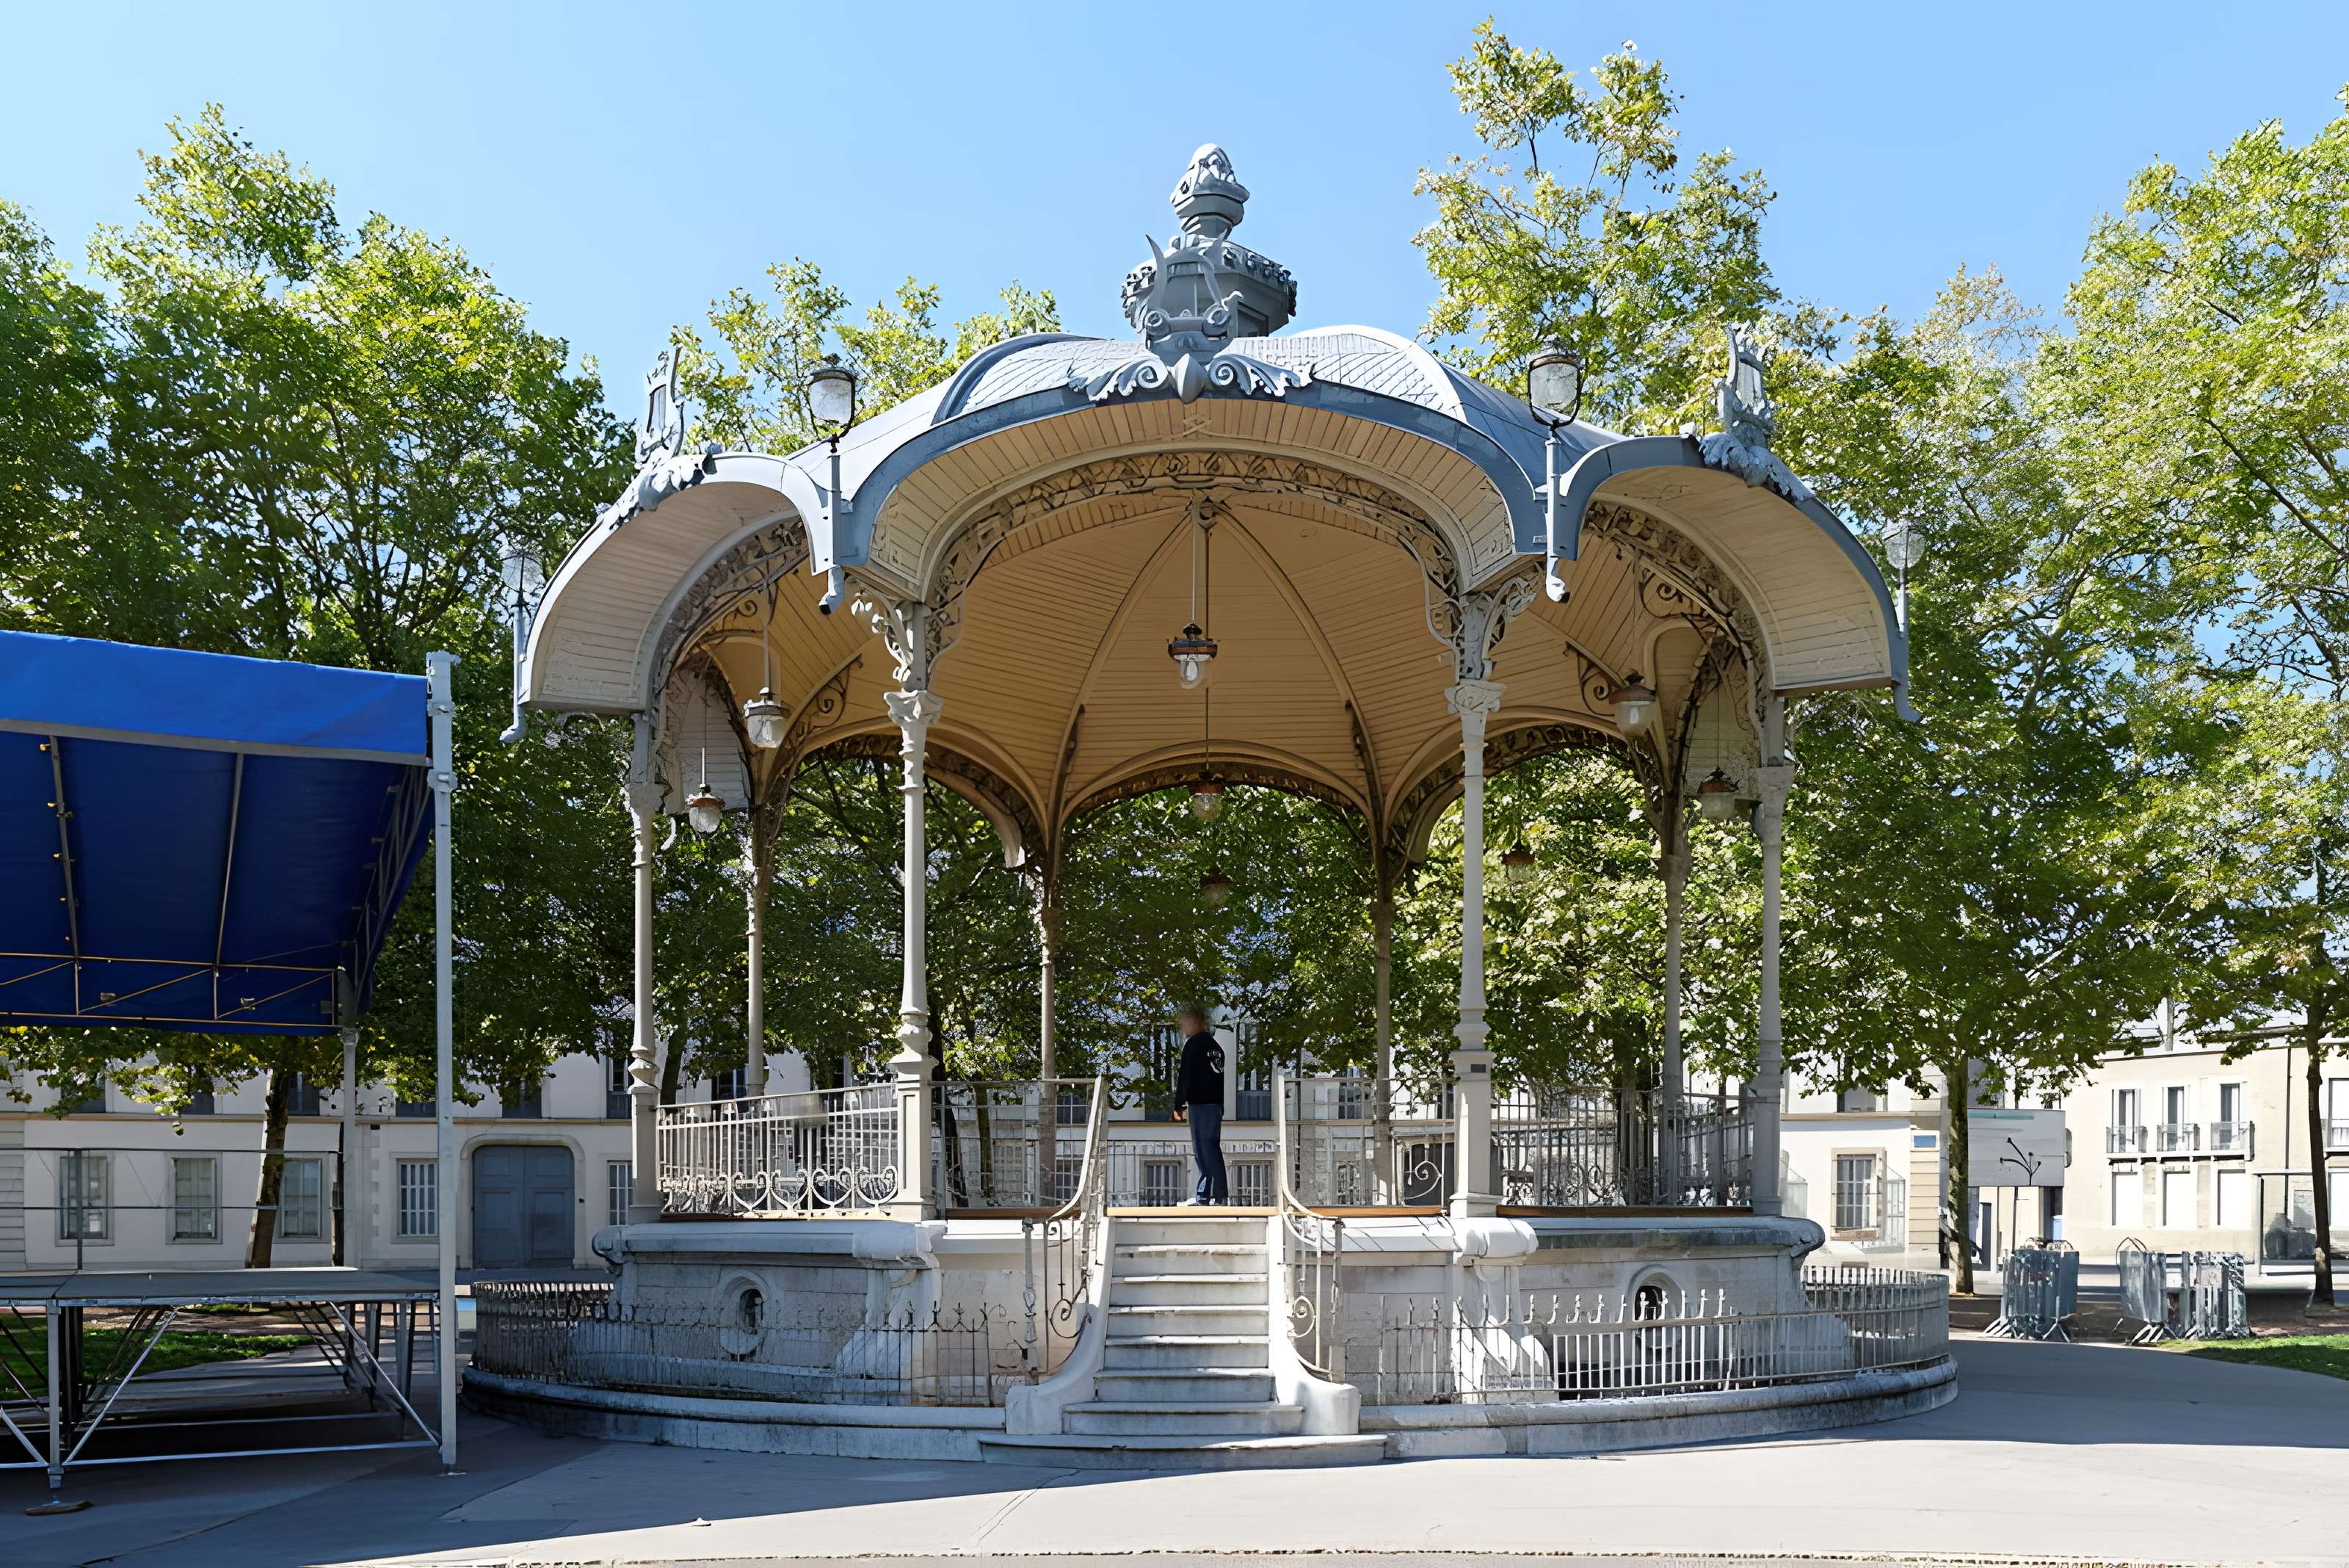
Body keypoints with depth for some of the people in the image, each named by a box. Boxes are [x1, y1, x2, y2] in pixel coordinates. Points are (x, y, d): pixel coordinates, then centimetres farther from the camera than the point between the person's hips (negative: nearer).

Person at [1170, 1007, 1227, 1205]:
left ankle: (1221, 1195, -10)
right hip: (1217, 1102, 8)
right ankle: (1202, 1195, 12)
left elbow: (1185, 1076, -11)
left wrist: (1179, 1105, -7)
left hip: (1200, 1103, -8)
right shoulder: (1215, 1044, 16)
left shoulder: (1193, 1044, -8)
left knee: (1206, 1149, -7)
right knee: (1211, 1147, 10)